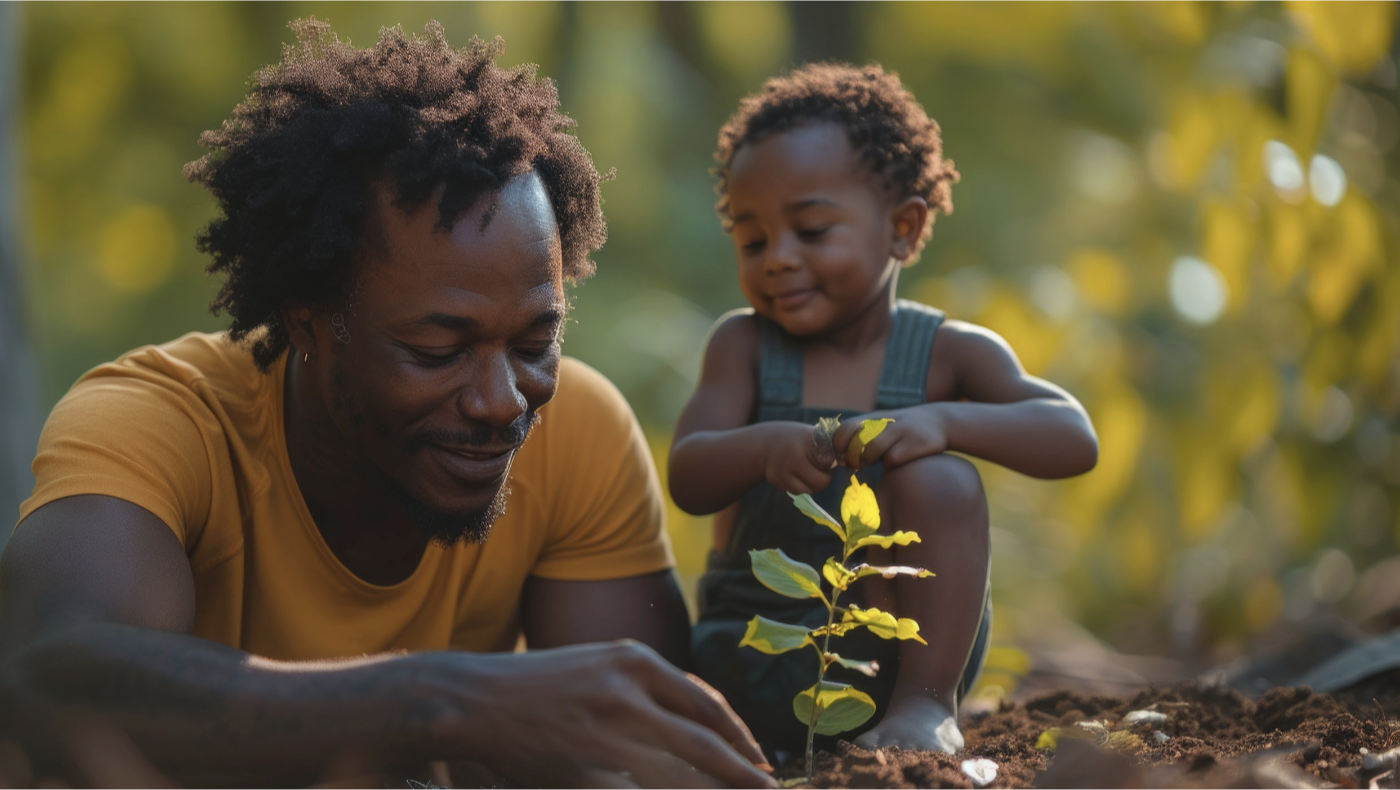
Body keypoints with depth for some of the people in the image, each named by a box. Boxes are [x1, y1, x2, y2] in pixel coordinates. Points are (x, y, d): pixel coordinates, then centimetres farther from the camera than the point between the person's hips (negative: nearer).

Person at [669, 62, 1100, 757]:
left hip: (899, 630, -1)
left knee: (939, 479, -29)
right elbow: (688, 480, -13)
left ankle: (926, 701, -22)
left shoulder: (948, 352, -4)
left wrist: (942, 421, -36)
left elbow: (1074, 441, -18)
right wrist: (765, 446, -37)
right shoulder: (744, 344, 0)